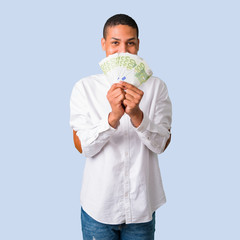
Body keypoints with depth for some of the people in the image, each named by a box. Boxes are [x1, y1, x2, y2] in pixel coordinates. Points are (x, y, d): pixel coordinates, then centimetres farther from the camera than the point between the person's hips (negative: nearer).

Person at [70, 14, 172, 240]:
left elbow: (161, 144, -9)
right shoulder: (84, 88, -6)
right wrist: (113, 117, -29)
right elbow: (83, 146, -12)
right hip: (98, 205, -1)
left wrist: (137, 115, -27)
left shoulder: (156, 87, -4)